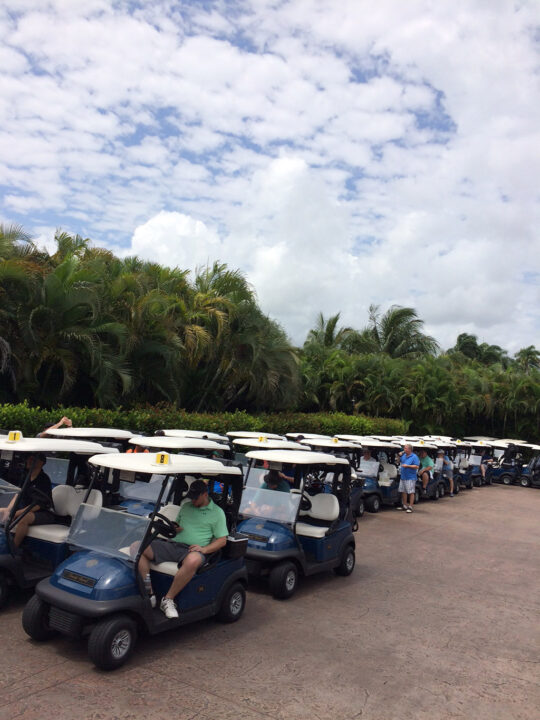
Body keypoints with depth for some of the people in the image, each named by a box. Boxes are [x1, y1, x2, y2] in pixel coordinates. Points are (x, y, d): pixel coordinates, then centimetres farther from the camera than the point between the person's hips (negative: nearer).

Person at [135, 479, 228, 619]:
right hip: (172, 545, 5)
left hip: (192, 550, -5)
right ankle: (148, 593, -21)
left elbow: (222, 540, 5)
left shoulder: (217, 512, 9)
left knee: (193, 561, -43)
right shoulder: (186, 506, 22)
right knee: (137, 547, -17)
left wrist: (204, 549, -11)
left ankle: (168, 599, -26)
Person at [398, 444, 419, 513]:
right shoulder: (403, 455, 13)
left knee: (411, 492, -4)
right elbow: (399, 462, 24)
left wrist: (407, 466, -18)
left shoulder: (414, 457, -8)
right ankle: (404, 506, 22)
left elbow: (417, 466, -14)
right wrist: (399, 456, 6)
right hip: (403, 476, 7)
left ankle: (410, 507, -1)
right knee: (403, 492, 12)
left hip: (410, 478, -7)